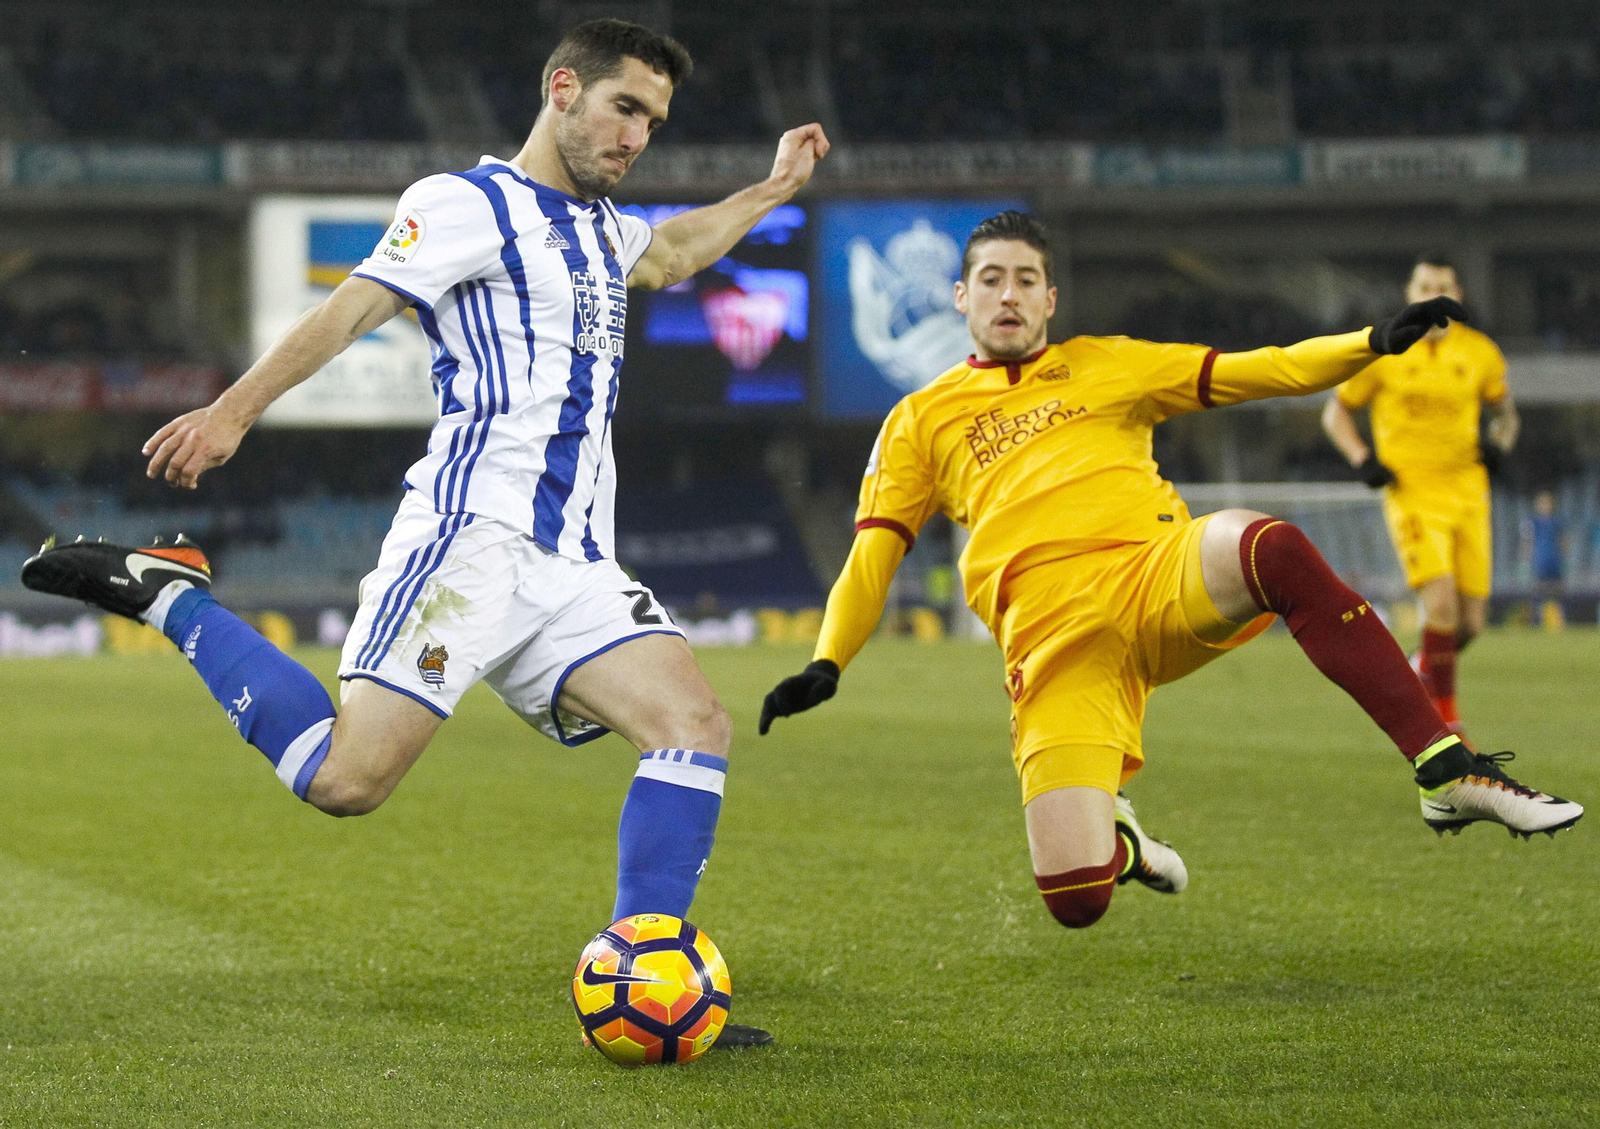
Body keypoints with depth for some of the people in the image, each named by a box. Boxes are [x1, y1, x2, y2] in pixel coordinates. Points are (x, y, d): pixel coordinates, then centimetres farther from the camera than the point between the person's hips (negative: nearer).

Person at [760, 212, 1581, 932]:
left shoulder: (1106, 367, 23)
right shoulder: (921, 421, 22)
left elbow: (1260, 372, 16)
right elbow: (871, 556, 17)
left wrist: (1374, 343, 1)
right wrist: (827, 665, 1)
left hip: (1160, 575, 0)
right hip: (1053, 634, 0)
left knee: (1270, 547, -37)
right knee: (1075, 899, -18)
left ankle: (1447, 772, -34)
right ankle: (1116, 840, 23)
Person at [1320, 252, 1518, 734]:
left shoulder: (1479, 352, 6)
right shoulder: (1382, 350, -1)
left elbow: (1504, 410, 21)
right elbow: (1336, 411, 9)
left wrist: (1499, 445, -1)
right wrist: (1363, 461, -7)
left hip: (1468, 493, 4)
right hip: (1412, 492, -4)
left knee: (1470, 624, 1)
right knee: (1441, 602, -21)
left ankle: (1423, 669, 33)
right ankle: (1446, 721, -11)